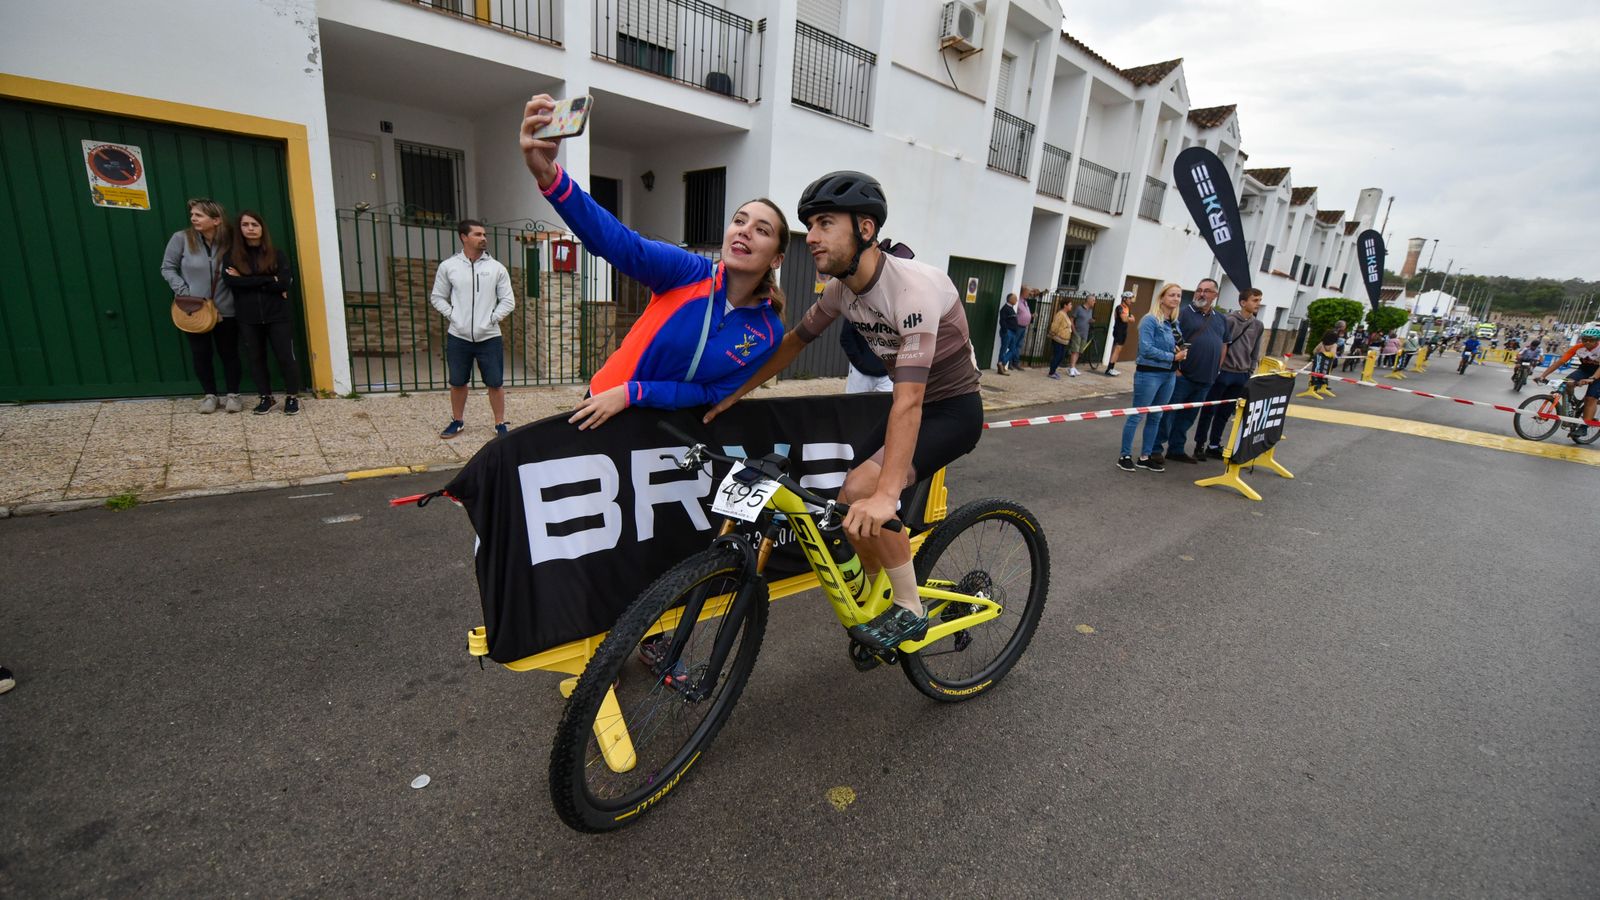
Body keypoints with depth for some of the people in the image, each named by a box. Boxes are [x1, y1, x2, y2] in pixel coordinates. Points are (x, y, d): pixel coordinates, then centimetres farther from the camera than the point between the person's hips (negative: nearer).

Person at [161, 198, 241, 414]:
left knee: (229, 353, 8)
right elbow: (167, 268, 1)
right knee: (201, 354, 9)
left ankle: (232, 394, 21)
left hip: (225, 311, 0)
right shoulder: (182, 238, -6)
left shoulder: (228, 242, -4)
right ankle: (209, 395, 22)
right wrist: (183, 292, -10)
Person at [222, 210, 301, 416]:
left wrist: (247, 281, -11)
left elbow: (285, 282, -12)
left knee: (285, 355, 0)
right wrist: (269, 280, -15)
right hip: (248, 319, 2)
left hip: (277, 316, -2)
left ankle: (292, 396, 15)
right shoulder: (231, 256, 4)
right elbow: (230, 281, -12)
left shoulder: (276, 254, 1)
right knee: (256, 358, 9)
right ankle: (266, 397, 21)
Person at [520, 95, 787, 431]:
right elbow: (614, 239, -30)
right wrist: (547, 174, -46)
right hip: (602, 409, 0)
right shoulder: (689, 271, -15)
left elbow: (713, 394, -11)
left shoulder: (767, 334, -11)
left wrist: (632, 393, -21)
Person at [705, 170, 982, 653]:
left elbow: (909, 400, -38)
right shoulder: (843, 288, -5)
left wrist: (885, 494, -46)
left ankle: (909, 611, -7)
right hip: (915, 404, 8)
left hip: (953, 410, -7)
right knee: (851, 515, 1)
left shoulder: (912, 287, -29)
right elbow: (794, 342, 8)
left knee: (862, 490, -27)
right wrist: (734, 394, 7)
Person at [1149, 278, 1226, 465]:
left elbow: (1223, 344, 22)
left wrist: (1216, 370, 13)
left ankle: (1176, 450, 20)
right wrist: (1175, 368, -14)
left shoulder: (1220, 319, 15)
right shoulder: (1184, 313, -4)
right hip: (1182, 376, -6)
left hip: (1206, 380, 6)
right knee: (1168, 413, -3)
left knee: (1187, 417, 12)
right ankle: (1156, 449, 4)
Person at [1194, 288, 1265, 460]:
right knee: (1209, 410, 1)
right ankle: (1200, 444, 10)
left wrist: (1250, 374, 9)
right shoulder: (1229, 320, -8)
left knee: (1225, 413, 11)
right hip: (1223, 372, -5)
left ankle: (1214, 445, 20)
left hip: (1241, 376, 5)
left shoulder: (1258, 326, 10)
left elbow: (1255, 353, 13)